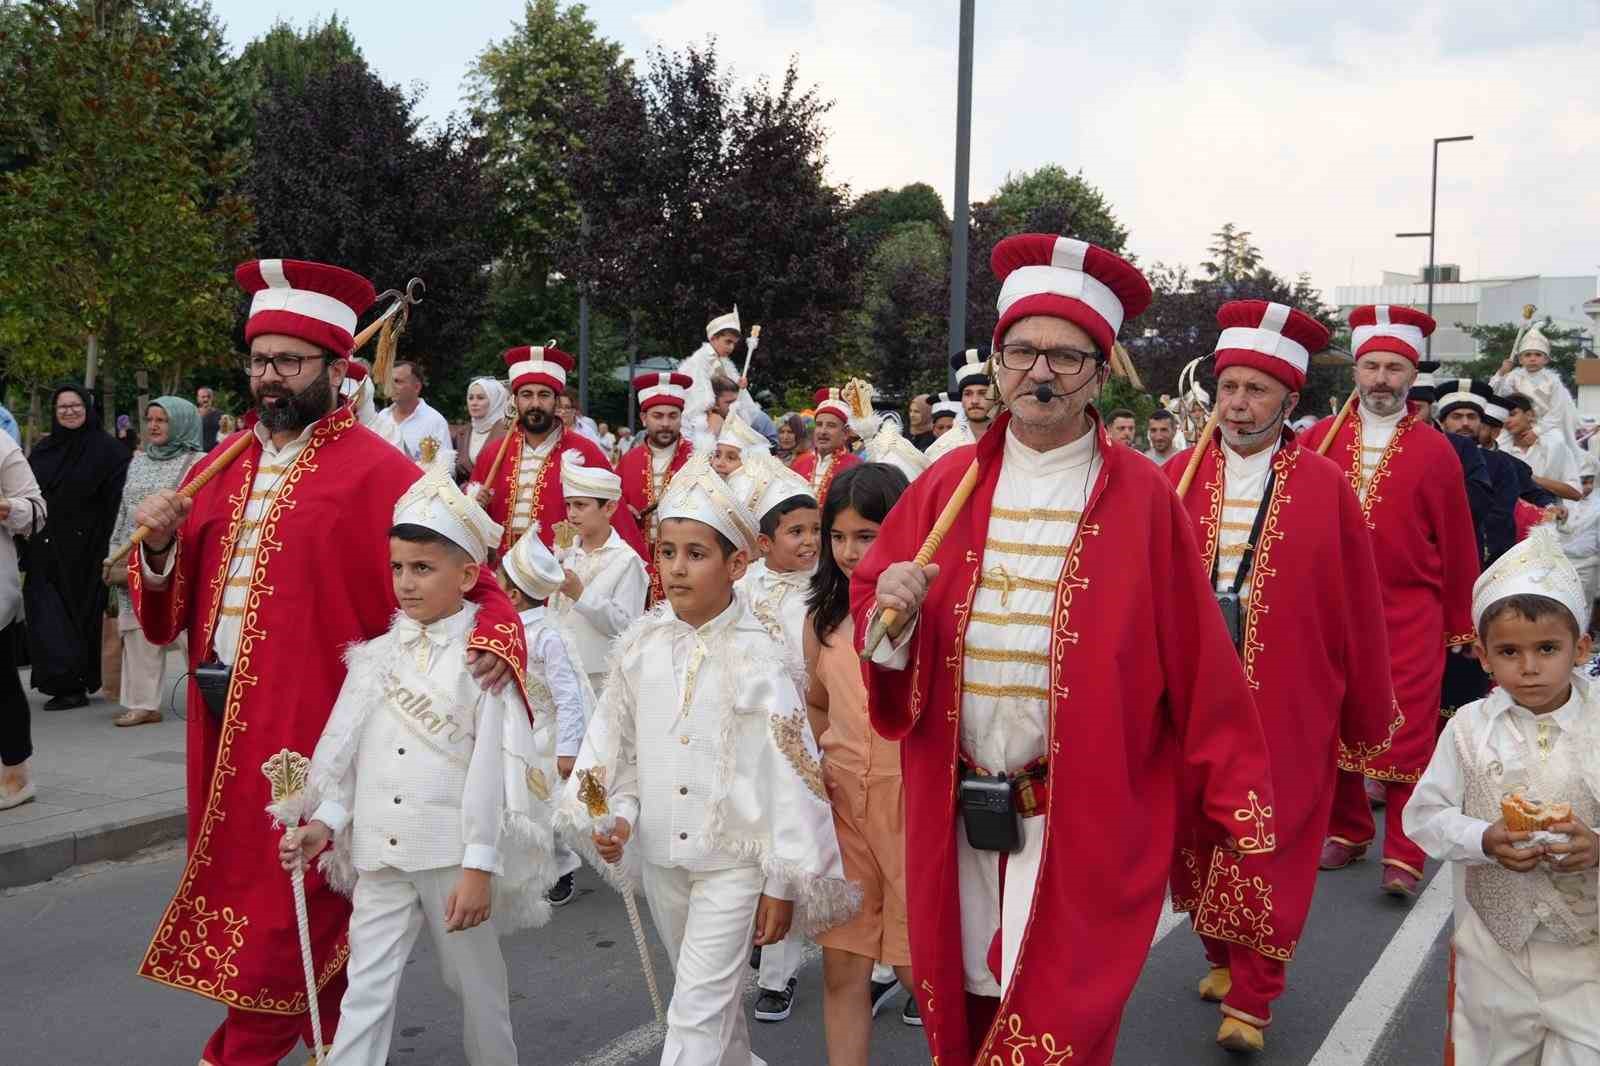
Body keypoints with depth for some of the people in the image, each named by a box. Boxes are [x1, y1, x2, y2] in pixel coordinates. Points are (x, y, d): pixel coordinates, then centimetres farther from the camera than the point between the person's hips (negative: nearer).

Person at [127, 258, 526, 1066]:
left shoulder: (375, 471, -9)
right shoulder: (226, 468, 11)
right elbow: (170, 615, 13)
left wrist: (493, 636, -33)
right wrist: (159, 546, -6)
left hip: (311, 725, -8)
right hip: (223, 722, 8)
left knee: (289, 908, 1)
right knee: (239, 882, 18)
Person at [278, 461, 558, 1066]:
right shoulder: (379, 655, 7)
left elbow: (490, 768, -12)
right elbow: (348, 753, 11)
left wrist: (479, 867, -14)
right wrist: (325, 821, 0)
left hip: (455, 855, -4)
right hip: (380, 855, 4)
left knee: (476, 983, 12)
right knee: (365, 991, 4)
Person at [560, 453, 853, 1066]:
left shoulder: (759, 659, -15)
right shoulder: (640, 645, -2)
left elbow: (790, 772, -12)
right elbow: (615, 745, 9)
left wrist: (783, 883, -10)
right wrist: (618, 814, -6)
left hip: (734, 861, -5)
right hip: (659, 855, 5)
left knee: (697, 1014, -4)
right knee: (712, 996, 22)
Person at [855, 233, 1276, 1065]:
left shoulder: (1142, 500, -5)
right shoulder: (947, 484, 5)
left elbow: (1197, 667, -5)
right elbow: (869, 597, 9)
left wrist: (1234, 796, -4)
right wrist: (890, 609, -13)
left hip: (1081, 816, -3)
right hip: (956, 810, 4)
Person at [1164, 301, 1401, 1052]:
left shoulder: (1326, 489, -4)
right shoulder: (1176, 479, -1)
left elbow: (1359, 615, 0)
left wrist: (1368, 716, 4)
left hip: (1286, 705, -2)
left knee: (1269, 849, 5)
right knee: (1200, 835, 15)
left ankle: (1251, 996, 17)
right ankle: (1222, 956, 37)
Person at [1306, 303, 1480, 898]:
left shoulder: (1435, 450, 0)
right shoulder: (1319, 439, 3)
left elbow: (1457, 544, 3)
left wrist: (1460, 624, 5)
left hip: (1410, 617, -2)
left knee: (1407, 735, -1)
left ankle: (1403, 857, 8)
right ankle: (1347, 832, 27)